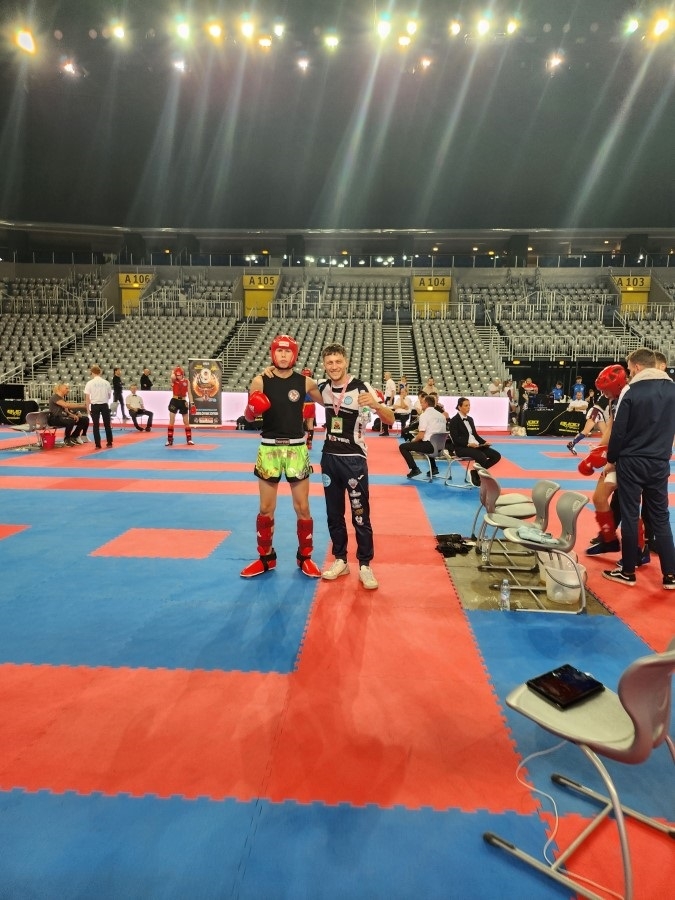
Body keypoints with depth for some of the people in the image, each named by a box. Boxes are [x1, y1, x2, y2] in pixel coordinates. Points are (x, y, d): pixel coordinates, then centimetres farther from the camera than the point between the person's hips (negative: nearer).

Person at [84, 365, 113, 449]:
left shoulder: (90, 383, -6)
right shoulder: (106, 382, 1)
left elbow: (87, 397, -7)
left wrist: (88, 409, 0)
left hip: (95, 405, -2)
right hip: (105, 405, 2)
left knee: (96, 425, 5)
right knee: (107, 424, 13)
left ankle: (98, 444, 6)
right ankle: (109, 443, 19)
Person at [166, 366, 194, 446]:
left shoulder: (187, 381, 1)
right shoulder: (174, 380, -3)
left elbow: (189, 393, 6)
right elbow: (172, 377, -29)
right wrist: (174, 371, -9)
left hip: (183, 402, 1)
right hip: (174, 401, -1)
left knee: (186, 421, 7)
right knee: (171, 420, -1)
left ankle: (189, 439, 16)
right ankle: (170, 440, 5)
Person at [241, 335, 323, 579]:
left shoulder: (305, 382, -1)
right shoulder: (260, 381, -3)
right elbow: (249, 417, 1)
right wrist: (252, 409, -20)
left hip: (296, 448, 0)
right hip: (269, 448, 0)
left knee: (303, 508, 6)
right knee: (266, 508, 8)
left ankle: (305, 557, 23)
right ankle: (265, 558, 25)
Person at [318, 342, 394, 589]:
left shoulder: (362, 388, -13)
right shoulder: (323, 388, 3)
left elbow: (390, 420, -16)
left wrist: (375, 405, -36)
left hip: (354, 459, -5)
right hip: (329, 457, 5)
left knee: (360, 515, 1)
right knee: (334, 514, 12)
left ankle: (365, 565, 13)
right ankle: (340, 560, 25)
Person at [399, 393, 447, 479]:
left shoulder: (424, 415, -9)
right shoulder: (441, 415, 12)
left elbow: (421, 436, -14)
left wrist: (413, 440, 6)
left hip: (429, 445, -8)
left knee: (402, 447, 3)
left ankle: (414, 469, -3)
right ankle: (433, 468, 33)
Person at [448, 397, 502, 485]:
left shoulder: (470, 419, 19)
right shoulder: (454, 420, -5)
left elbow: (475, 434, 20)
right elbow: (455, 439, -14)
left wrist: (484, 442, 2)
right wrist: (468, 444, -26)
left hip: (476, 445, 8)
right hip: (462, 447, -8)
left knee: (496, 455, -7)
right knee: (482, 457, -32)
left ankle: (478, 471, 3)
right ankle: (475, 475, -6)